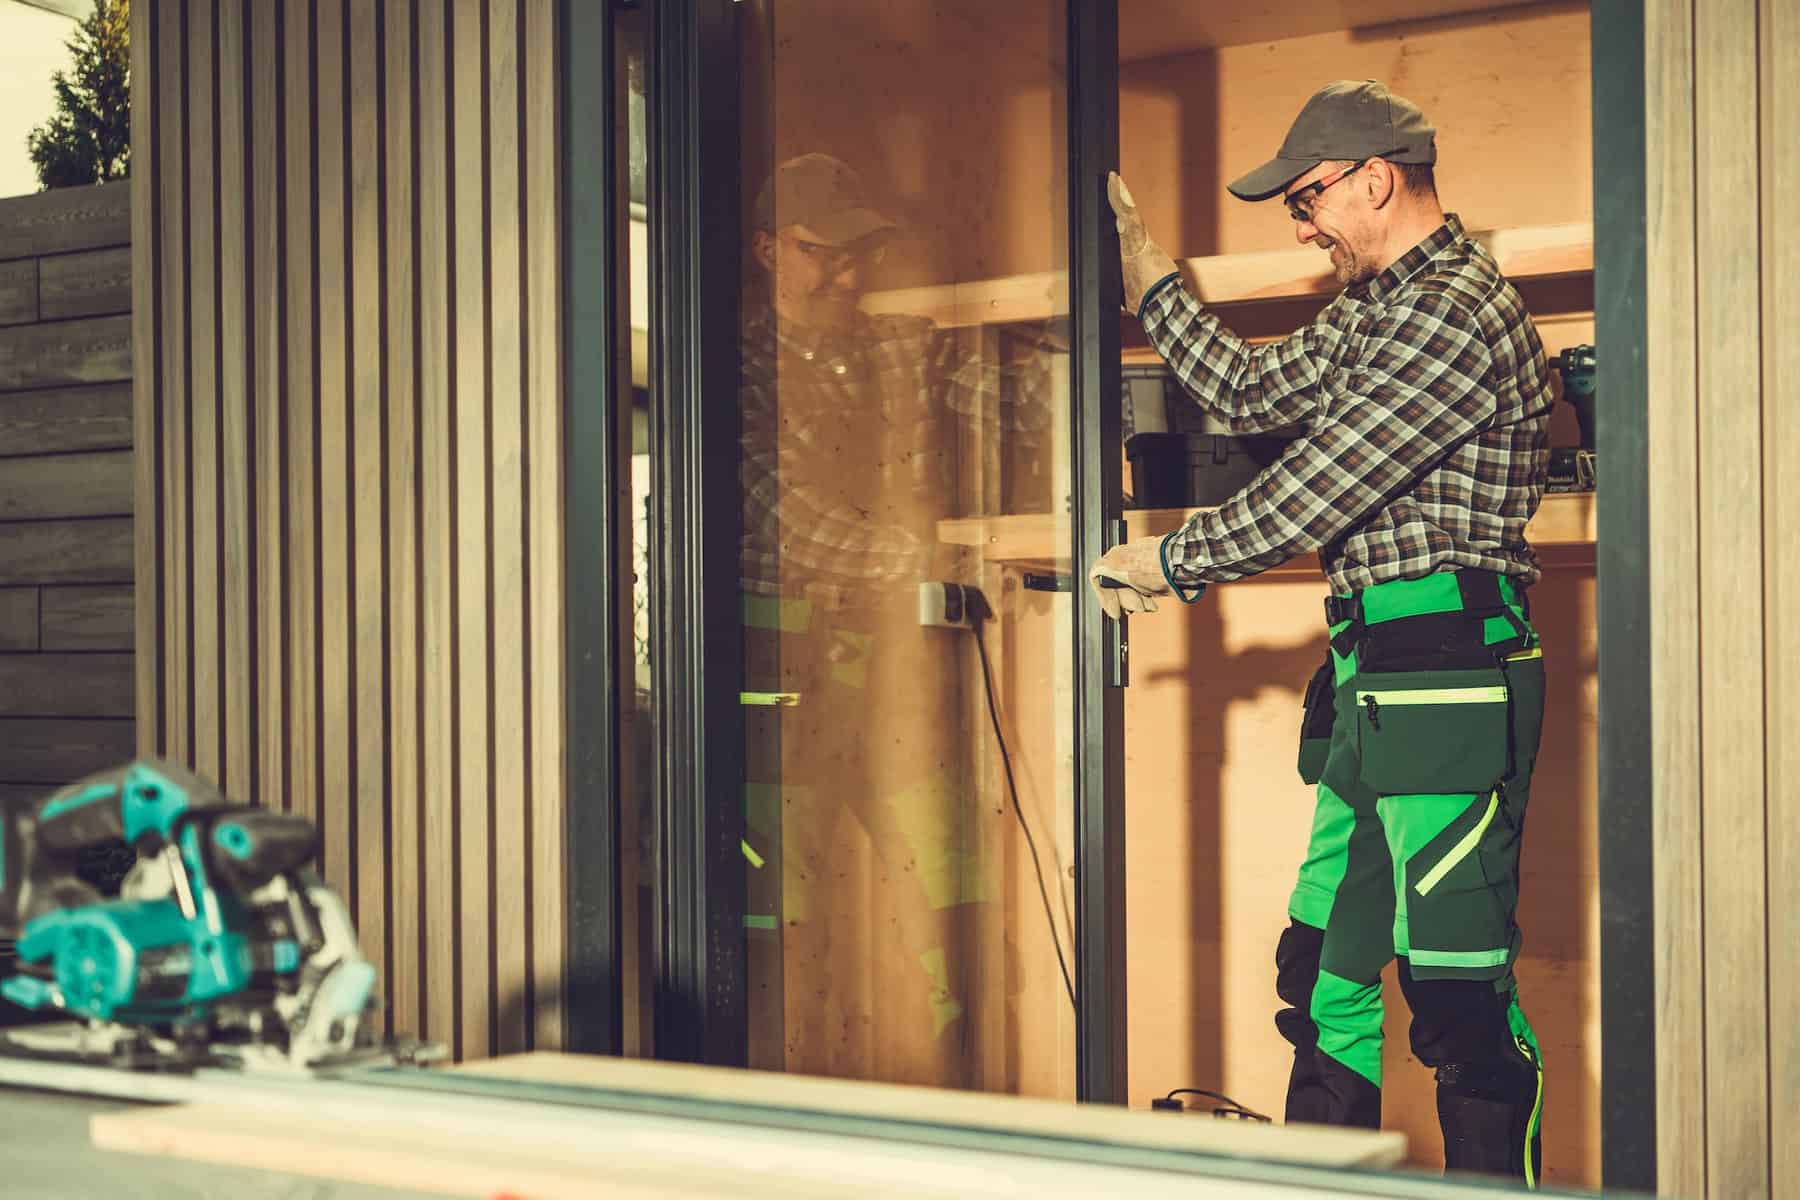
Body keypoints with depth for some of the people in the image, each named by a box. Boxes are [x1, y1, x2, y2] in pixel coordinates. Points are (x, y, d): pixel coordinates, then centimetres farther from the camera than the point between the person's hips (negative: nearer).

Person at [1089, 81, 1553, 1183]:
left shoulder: (1455, 312, -14)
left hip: (1448, 689, -10)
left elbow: (1309, 499, -16)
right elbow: (1251, 392, 29)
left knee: (1461, 993, -5)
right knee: (1324, 971, 14)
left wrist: (1169, 563, -3)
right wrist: (1148, 275, 30)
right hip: (1377, 689, 10)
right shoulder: (1376, 309, 18)